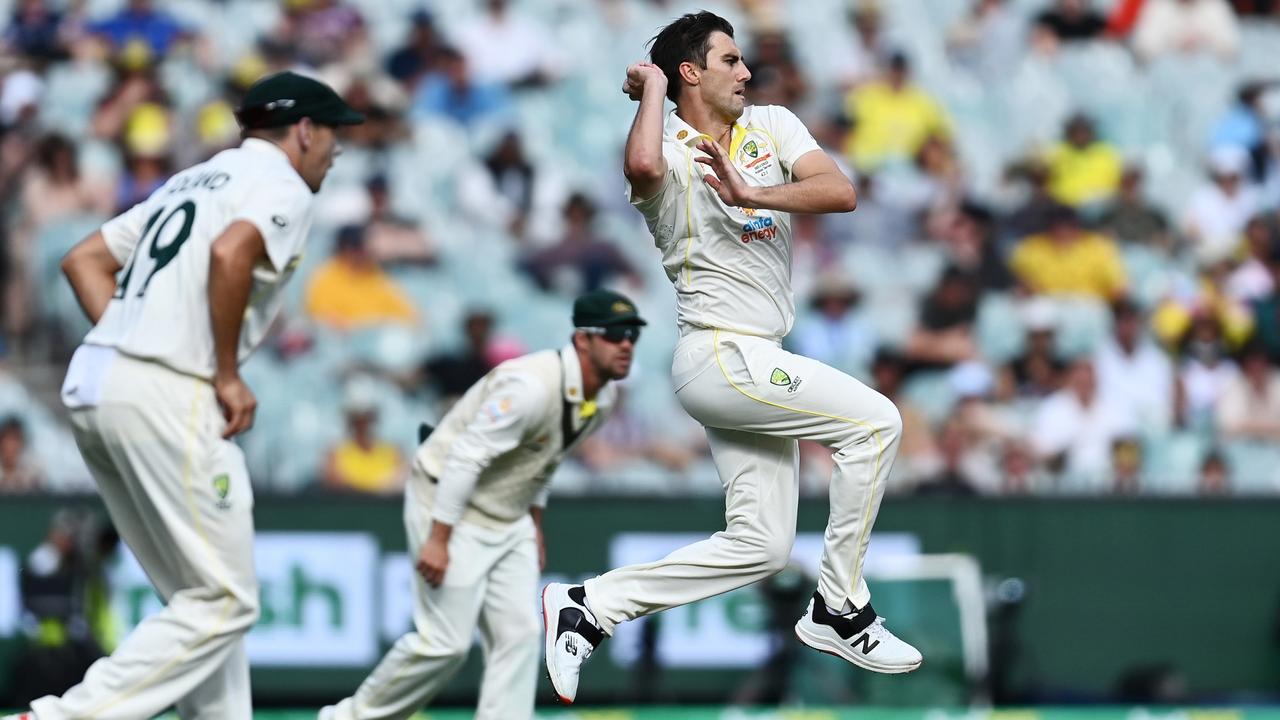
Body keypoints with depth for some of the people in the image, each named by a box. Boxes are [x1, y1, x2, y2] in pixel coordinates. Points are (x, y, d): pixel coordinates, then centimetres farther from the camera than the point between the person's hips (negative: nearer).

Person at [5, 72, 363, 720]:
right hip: (167, 395, -9)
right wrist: (228, 375, -13)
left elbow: (84, 260, 22)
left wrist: (128, 347, 14)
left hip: (93, 382, 9)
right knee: (224, 601, -6)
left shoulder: (193, 181, 26)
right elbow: (231, 253, -22)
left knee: (204, 595, 15)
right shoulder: (282, 187, 0)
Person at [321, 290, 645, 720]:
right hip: (450, 508, -9)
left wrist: (535, 524, 18)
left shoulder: (604, 396, 1)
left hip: (508, 521, 9)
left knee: (518, 635, 0)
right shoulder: (531, 386, -28)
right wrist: (437, 539, -27)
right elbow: (465, 457, -27)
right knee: (446, 642, -9)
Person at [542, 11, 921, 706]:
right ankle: (840, 612, -7)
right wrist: (651, 88, -18)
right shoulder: (671, 154, -9)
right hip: (719, 356, -8)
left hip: (757, 363, 8)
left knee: (760, 545, 6)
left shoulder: (772, 126, 10)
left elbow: (840, 192, -6)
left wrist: (752, 195, -19)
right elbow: (643, 166, -35)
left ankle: (588, 606, 9)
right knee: (875, 421, -15)